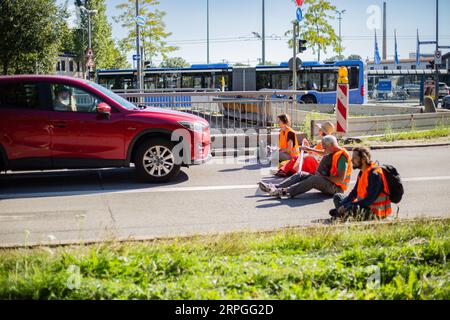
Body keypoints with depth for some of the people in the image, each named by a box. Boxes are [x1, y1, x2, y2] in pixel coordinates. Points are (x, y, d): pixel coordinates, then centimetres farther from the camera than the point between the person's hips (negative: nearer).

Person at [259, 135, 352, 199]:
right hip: (328, 182, 9)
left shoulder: (342, 156, -16)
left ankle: (285, 192, -43)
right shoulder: (333, 154, 14)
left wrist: (324, 177, -16)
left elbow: (341, 179, -23)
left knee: (315, 179, -34)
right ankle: (274, 187, -17)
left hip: (337, 187, -9)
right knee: (301, 175, -2)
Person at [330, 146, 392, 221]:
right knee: (337, 196, 15)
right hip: (363, 205, 10)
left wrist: (345, 207, -24)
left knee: (351, 209, -37)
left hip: (374, 212, -10)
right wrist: (342, 205, -6)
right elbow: (354, 193, 11)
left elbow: (368, 200, -26)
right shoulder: (362, 173, 8)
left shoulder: (374, 175, -22)